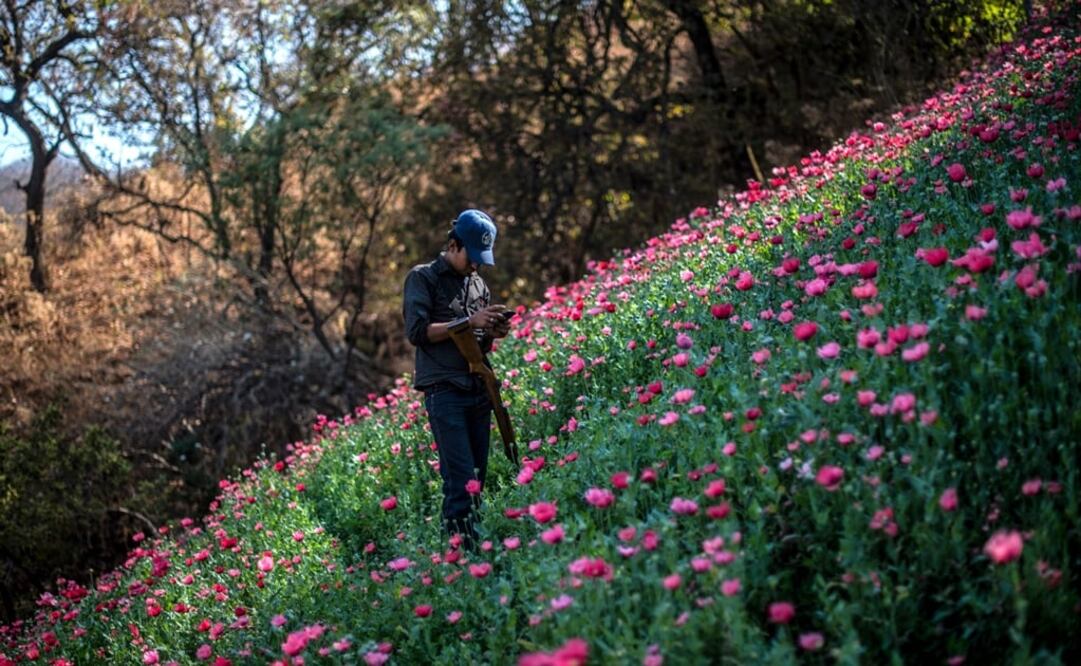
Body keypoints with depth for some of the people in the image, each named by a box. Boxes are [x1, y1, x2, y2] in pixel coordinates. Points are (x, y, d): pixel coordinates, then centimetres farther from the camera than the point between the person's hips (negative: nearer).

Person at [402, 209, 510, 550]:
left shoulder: (478, 284, 20)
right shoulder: (423, 278, 3)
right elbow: (417, 331, -8)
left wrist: (494, 332, 2)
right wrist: (469, 322, -12)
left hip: (479, 390, 7)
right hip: (444, 391, -6)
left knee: (478, 479, 5)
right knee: (462, 480, -14)